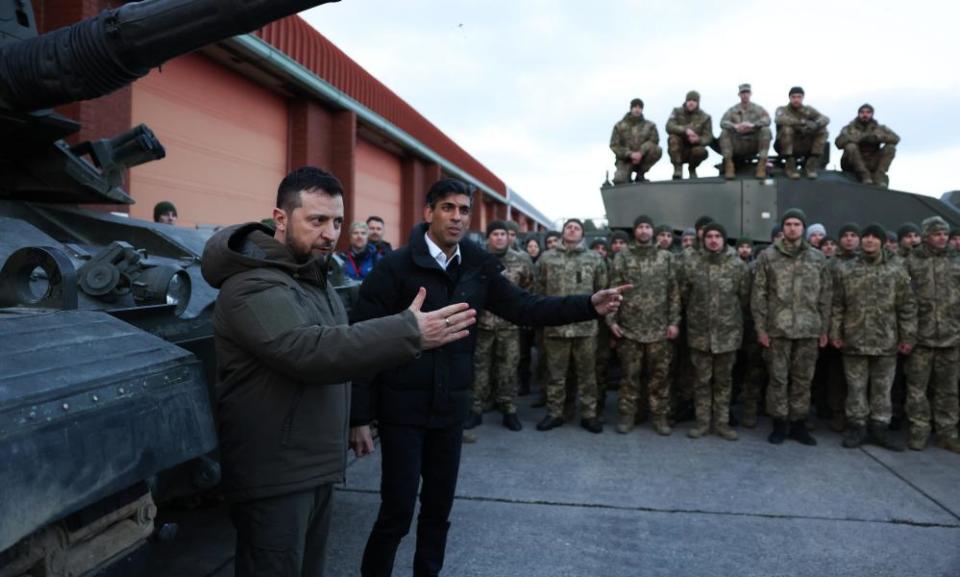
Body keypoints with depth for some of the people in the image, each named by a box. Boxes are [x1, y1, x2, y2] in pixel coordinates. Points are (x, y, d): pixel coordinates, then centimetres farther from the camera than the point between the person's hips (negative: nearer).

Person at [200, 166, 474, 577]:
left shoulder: (313, 275, 12)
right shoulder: (253, 285, -20)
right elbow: (308, 352, -36)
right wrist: (410, 332, -39)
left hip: (316, 466, 9)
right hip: (275, 474, -9)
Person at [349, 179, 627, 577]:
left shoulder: (478, 266, 1)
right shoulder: (395, 266, -13)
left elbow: (522, 308, 3)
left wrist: (589, 305, -8)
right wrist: (359, 416, -15)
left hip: (451, 406, 5)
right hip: (403, 407, -5)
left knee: (440, 505, 17)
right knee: (398, 510, 1)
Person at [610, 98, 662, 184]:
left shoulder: (649, 125, 7)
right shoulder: (620, 126, 3)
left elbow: (654, 140, -8)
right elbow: (614, 145, -5)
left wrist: (641, 152, -25)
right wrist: (630, 154, -20)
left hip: (642, 159, 2)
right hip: (625, 160, -2)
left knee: (657, 150, -26)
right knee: (619, 180, -30)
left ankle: (640, 173, -7)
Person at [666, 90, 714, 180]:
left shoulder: (705, 117, -1)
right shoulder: (677, 112, -2)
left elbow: (708, 138, -8)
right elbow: (669, 127, -20)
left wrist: (698, 139, -33)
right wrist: (685, 130, -36)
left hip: (693, 149, 0)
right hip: (678, 150, 0)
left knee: (701, 151, -32)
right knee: (673, 138, -30)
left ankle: (692, 168, 2)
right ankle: (677, 168, -20)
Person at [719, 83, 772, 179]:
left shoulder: (757, 108, 6)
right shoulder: (732, 110, 5)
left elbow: (767, 120, -13)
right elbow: (723, 122, -13)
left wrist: (752, 125, -32)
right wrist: (735, 126, -34)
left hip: (754, 144, 0)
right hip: (737, 145, 0)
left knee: (766, 130, -23)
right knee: (724, 132, -22)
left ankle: (762, 163, -25)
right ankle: (729, 164, -27)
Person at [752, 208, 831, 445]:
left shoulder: (817, 258, 8)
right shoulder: (768, 256, 1)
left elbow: (825, 296, 10)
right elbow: (759, 295, 0)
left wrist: (824, 328, 7)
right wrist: (761, 327, -5)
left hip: (809, 329, 2)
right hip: (778, 328, -2)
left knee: (803, 379, 8)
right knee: (778, 378, 3)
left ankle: (799, 424, 19)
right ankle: (779, 424, 14)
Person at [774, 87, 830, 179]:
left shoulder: (808, 110, 7)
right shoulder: (783, 109, -1)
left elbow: (825, 119, -7)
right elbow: (779, 119, -25)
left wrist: (816, 124, -30)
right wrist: (802, 122, -31)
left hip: (805, 147, 3)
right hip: (786, 147, -3)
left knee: (822, 130, -15)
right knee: (786, 129, -29)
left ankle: (811, 165, -12)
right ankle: (789, 166, -20)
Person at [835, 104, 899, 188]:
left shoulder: (878, 128, 9)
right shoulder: (850, 128, 1)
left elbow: (895, 138, -6)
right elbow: (839, 142, -18)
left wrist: (876, 137, -21)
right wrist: (861, 137, -24)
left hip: (871, 164, 3)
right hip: (853, 165, -2)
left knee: (890, 147, -15)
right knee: (850, 146, -29)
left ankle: (879, 176, -21)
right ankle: (864, 176, -28)